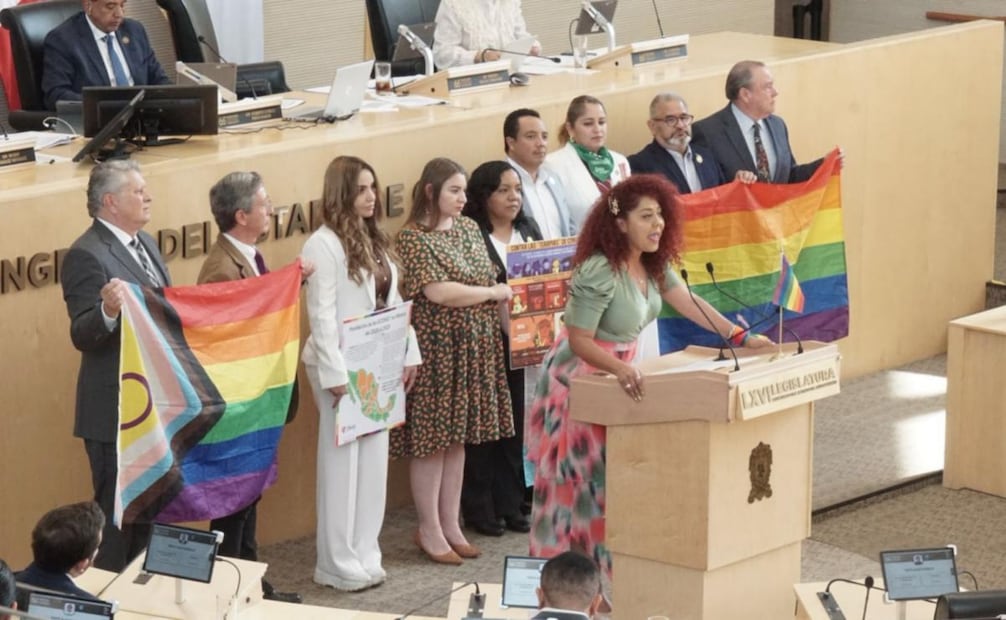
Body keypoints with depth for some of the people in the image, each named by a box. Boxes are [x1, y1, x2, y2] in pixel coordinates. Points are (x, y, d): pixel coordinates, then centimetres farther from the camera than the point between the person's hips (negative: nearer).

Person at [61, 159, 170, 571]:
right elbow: (82, 337, -23)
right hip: (116, 413, -9)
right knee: (117, 517, -3)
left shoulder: (145, 244, 10)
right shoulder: (87, 255, -18)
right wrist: (108, 310, -41)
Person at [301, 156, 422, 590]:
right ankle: (338, 565, 6)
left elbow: (394, 303, 16)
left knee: (373, 458, 9)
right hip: (343, 367, -8)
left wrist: (408, 354, 9)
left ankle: (363, 554, 17)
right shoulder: (323, 245, -12)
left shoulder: (375, 241, 13)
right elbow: (322, 315, -16)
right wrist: (335, 376, -19)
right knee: (342, 461, -2)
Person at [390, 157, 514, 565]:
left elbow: (490, 280, 17)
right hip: (435, 348, -7)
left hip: (473, 348, 7)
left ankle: (451, 525, 19)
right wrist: (493, 293, -12)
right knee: (431, 440, 0)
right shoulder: (413, 238, -13)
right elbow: (438, 292, -21)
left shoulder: (469, 228, 10)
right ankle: (429, 530, 8)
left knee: (458, 437, 11)